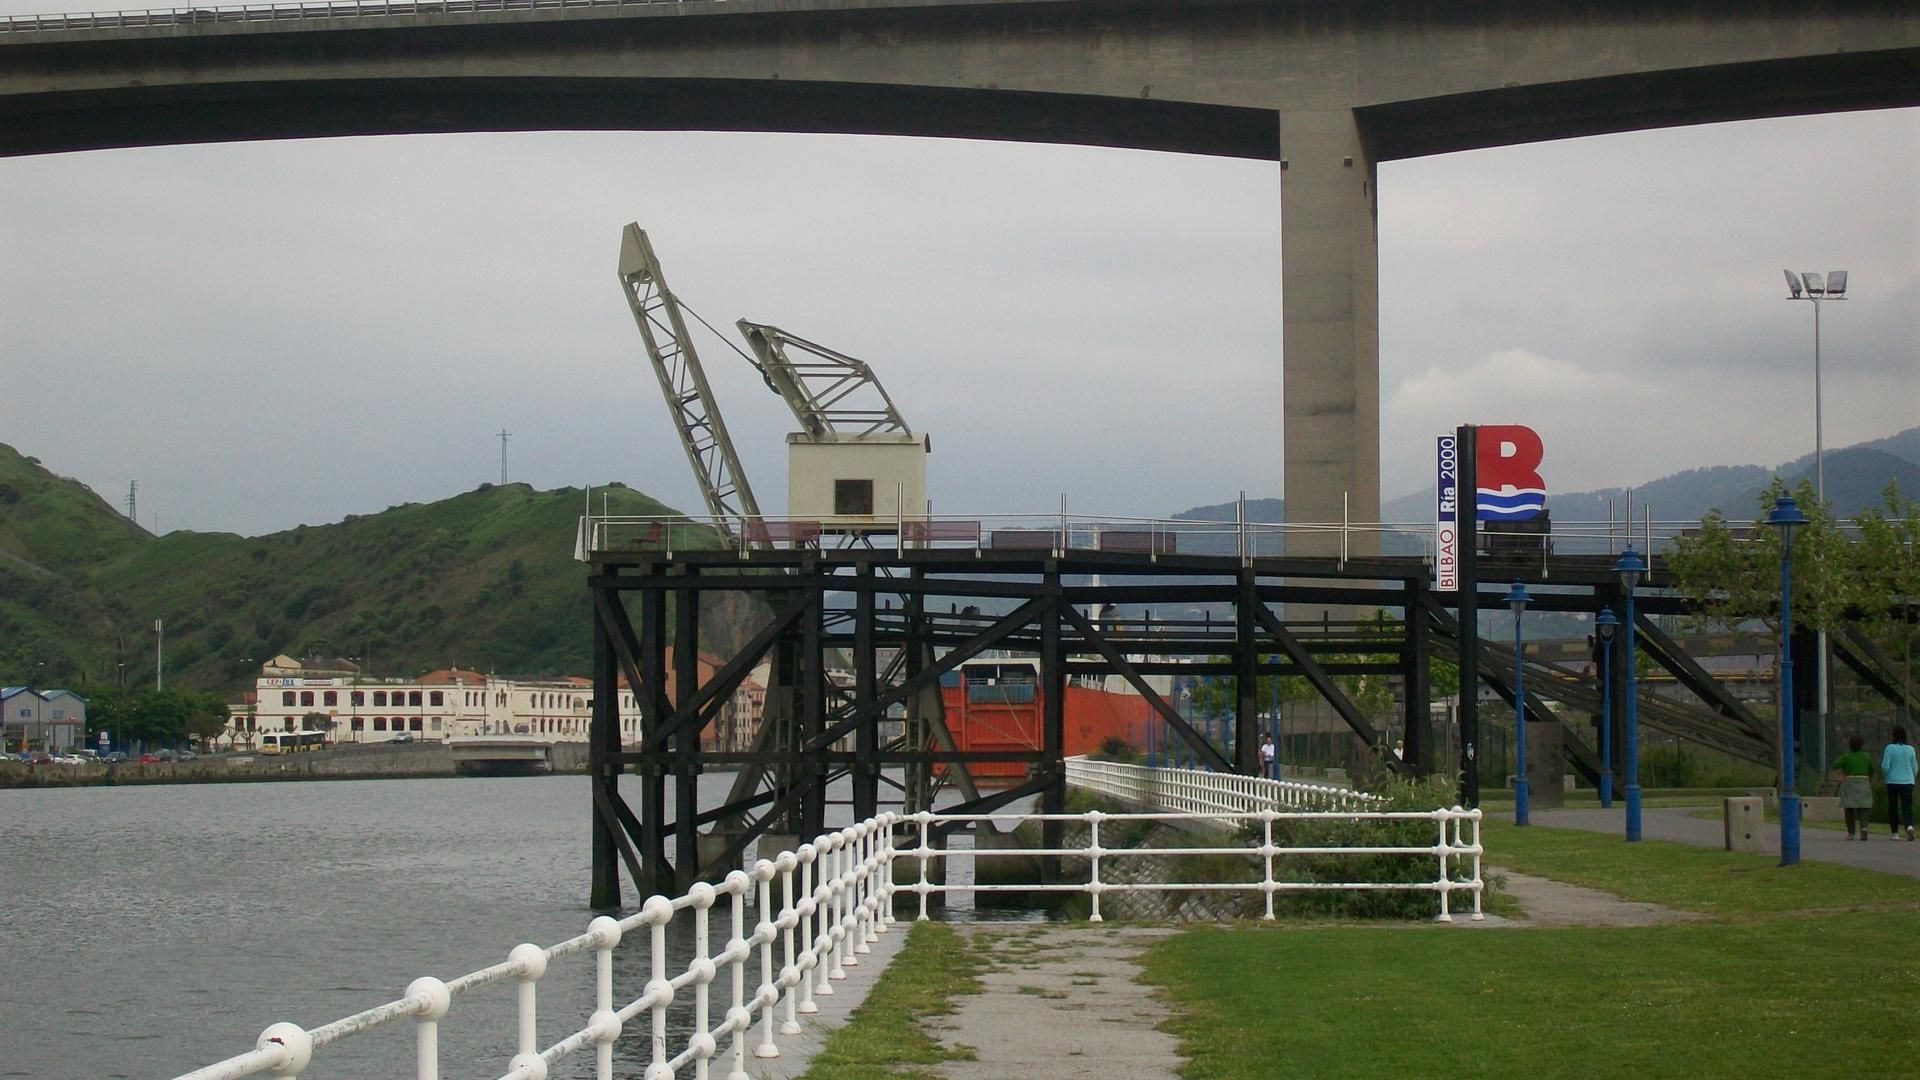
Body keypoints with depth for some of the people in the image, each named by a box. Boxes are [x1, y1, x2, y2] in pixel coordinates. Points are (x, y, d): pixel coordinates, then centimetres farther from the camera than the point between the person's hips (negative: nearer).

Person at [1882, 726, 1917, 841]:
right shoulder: (1910, 749, 3)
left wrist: (1884, 778, 7)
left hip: (1893, 781, -2)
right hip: (1907, 782, 2)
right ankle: (1909, 826, -28)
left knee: (1893, 808, 11)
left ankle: (1895, 833, 14)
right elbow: (1914, 768, 8)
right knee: (1907, 807, -1)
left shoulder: (1890, 748, -7)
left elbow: (1885, 766, -11)